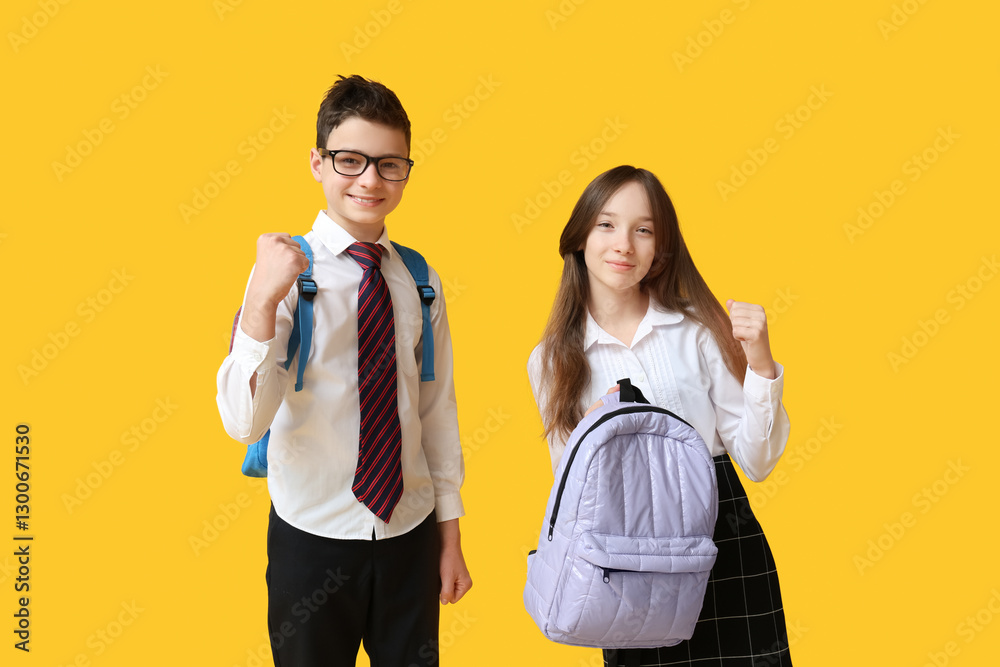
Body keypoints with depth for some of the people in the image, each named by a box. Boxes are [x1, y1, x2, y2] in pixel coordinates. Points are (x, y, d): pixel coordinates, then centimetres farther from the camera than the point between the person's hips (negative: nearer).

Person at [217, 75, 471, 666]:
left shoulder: (422, 282, 0)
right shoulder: (286, 270, -12)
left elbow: (438, 411, 5)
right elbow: (244, 421, -21)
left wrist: (450, 535, 9)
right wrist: (263, 300, -35)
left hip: (409, 535, 3)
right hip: (313, 539, -3)